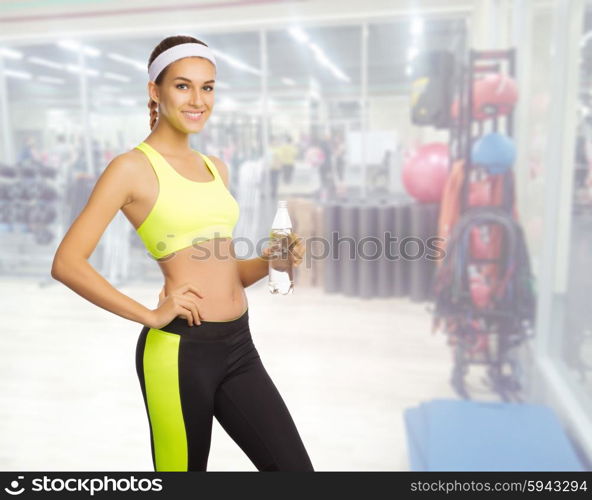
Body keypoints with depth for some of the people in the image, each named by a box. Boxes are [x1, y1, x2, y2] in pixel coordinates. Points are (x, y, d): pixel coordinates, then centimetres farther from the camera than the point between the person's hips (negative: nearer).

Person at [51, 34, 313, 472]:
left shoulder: (216, 167, 13)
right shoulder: (133, 167, -6)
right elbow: (67, 263, -11)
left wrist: (270, 262, 0)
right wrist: (150, 315, -13)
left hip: (238, 345, 6)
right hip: (179, 349, -6)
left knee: (295, 467, 10)